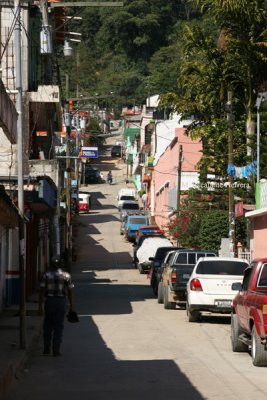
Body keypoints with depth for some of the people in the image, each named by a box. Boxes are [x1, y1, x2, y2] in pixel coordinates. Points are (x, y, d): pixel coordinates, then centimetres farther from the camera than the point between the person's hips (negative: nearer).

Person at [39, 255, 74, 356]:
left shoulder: (46, 275, -5)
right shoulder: (66, 275, -3)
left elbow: (42, 291, -7)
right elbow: (70, 292, -2)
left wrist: (40, 306, -5)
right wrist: (71, 306, 7)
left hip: (49, 302, 0)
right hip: (61, 302, 0)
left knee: (48, 326, 12)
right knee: (58, 327, 4)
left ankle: (47, 350, 12)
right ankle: (56, 350, 0)